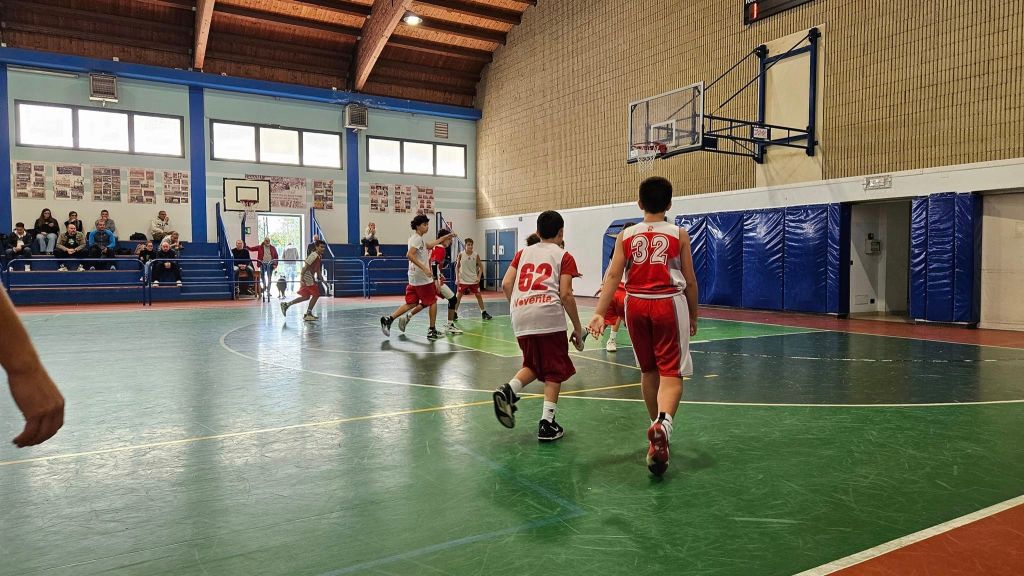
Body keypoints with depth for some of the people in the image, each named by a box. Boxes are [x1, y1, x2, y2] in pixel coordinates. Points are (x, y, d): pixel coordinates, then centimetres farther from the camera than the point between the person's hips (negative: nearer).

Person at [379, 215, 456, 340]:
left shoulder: (419, 239, 16)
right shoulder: (417, 238, -13)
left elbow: (430, 244, 31)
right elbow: (410, 255, -26)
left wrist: (446, 236, 31)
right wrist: (424, 268, -29)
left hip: (414, 278, 9)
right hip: (423, 278, -9)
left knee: (411, 303, 10)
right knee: (433, 302, 5)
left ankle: (388, 319, -1)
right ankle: (432, 331, 10)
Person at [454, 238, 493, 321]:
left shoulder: (476, 255, -4)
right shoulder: (461, 254, -6)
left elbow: (481, 266, 5)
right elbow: (457, 266, 2)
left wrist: (479, 277, -5)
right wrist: (457, 278, -5)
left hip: (473, 280, 1)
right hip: (462, 280, -1)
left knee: (478, 295, 5)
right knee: (459, 296, 0)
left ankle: (483, 312, 15)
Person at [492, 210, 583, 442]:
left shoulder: (523, 253, 19)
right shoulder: (564, 257, 8)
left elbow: (506, 285, 10)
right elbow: (565, 295, -1)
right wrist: (577, 328, 6)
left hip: (521, 319, 4)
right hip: (549, 316, -4)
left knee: (533, 365, 22)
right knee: (554, 370, 10)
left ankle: (508, 390, -3)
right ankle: (547, 424, 5)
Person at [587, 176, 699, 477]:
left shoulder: (626, 235, 4)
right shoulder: (679, 235, 2)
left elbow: (613, 275, -5)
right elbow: (689, 281, 3)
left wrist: (599, 313, -9)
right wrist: (693, 316, 15)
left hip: (636, 304, 3)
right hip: (669, 305, -3)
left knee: (648, 371, 18)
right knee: (671, 373, -2)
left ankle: (657, 428, 31)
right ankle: (664, 423, -30)